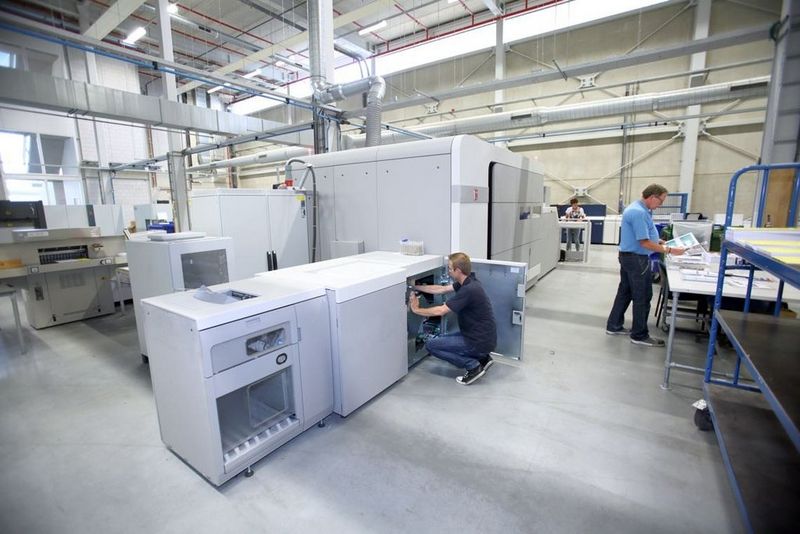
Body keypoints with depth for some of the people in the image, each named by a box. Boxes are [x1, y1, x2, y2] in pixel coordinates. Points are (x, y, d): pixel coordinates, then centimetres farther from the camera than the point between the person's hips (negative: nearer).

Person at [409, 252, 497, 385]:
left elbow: (440, 311, -22)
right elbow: (441, 289, 12)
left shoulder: (469, 290, -26)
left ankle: (473, 365, -3)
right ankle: (482, 358, 15)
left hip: (480, 341, -9)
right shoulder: (467, 282, 3)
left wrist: (416, 309, -8)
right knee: (443, 340, 25)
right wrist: (415, 287, 14)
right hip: (482, 337, 9)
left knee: (431, 345, -2)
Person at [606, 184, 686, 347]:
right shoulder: (639, 213, -22)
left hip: (629, 256, 10)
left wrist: (657, 241, 13)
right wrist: (669, 250, -18)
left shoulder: (638, 209, 11)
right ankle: (639, 335, 11)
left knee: (625, 292, 15)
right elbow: (645, 243, -24)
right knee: (642, 297, 0)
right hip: (637, 259, -10)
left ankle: (614, 326, 23)